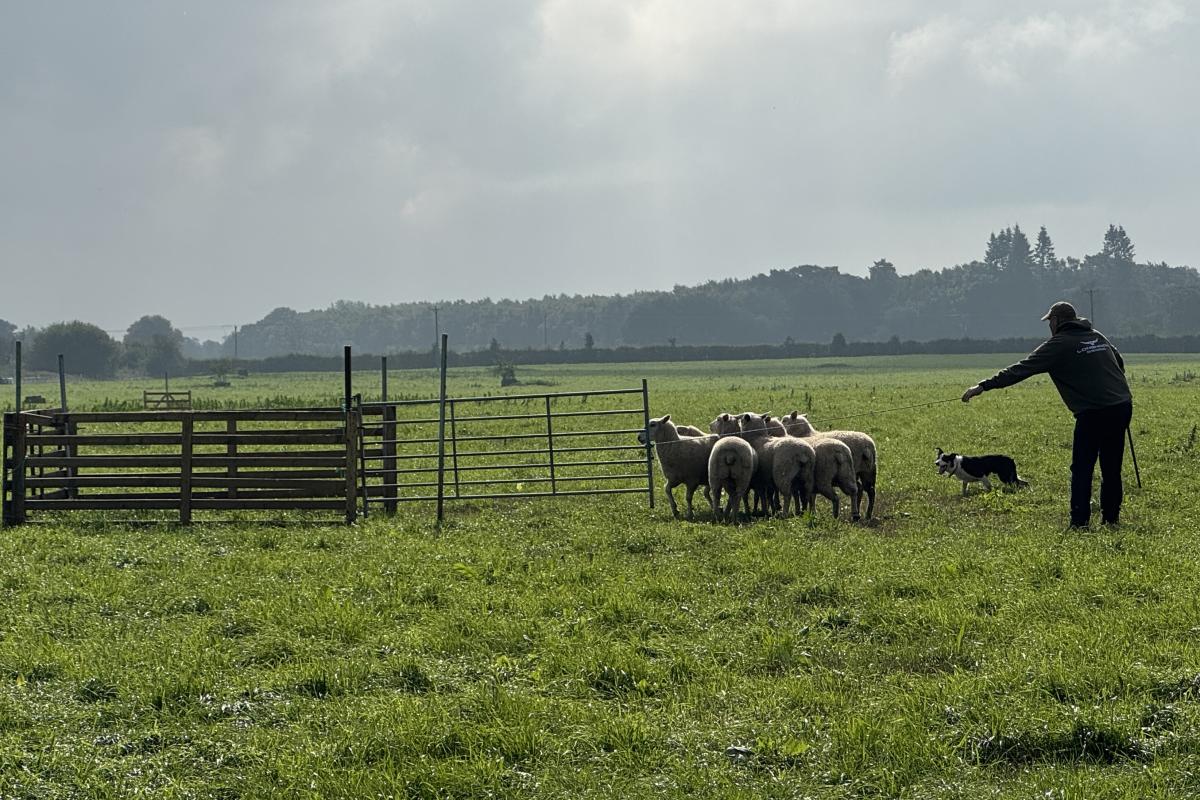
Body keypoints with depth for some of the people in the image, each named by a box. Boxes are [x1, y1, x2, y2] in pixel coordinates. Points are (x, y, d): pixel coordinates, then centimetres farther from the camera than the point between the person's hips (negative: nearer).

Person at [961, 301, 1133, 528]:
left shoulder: (1059, 345, -4)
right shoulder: (1098, 336, 16)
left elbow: (1022, 369, -7)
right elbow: (1119, 362, 28)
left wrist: (983, 386, -6)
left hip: (1093, 413, -7)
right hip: (1122, 406, 7)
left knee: (1082, 469, 0)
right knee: (1112, 468, 14)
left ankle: (1079, 521, -5)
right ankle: (1111, 517, 16)